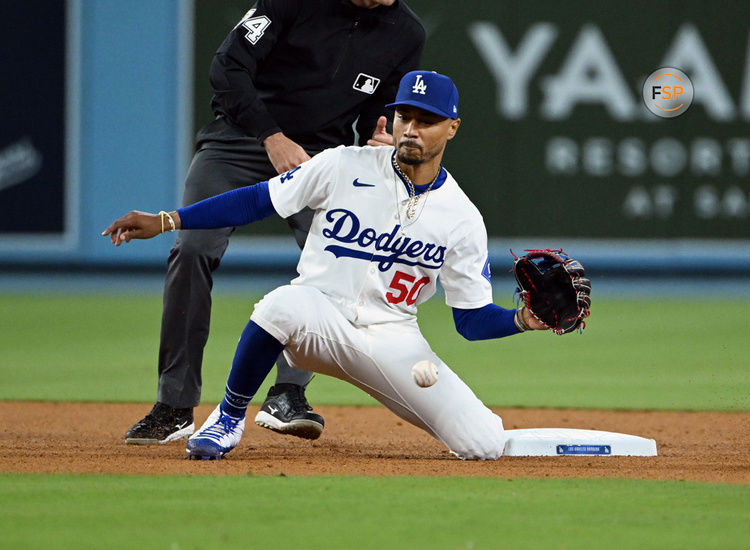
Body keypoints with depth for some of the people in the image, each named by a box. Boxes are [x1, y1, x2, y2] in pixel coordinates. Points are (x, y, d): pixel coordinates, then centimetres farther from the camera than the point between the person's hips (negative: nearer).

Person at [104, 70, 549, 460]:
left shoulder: (462, 219, -1)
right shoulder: (345, 167, -3)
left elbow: (474, 318, 2)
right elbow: (257, 201, 0)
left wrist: (521, 321, -19)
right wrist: (165, 221, -6)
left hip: (392, 341, 2)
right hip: (322, 319, -1)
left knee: (483, 446, -15)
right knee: (284, 304, -41)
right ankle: (229, 419, -16)